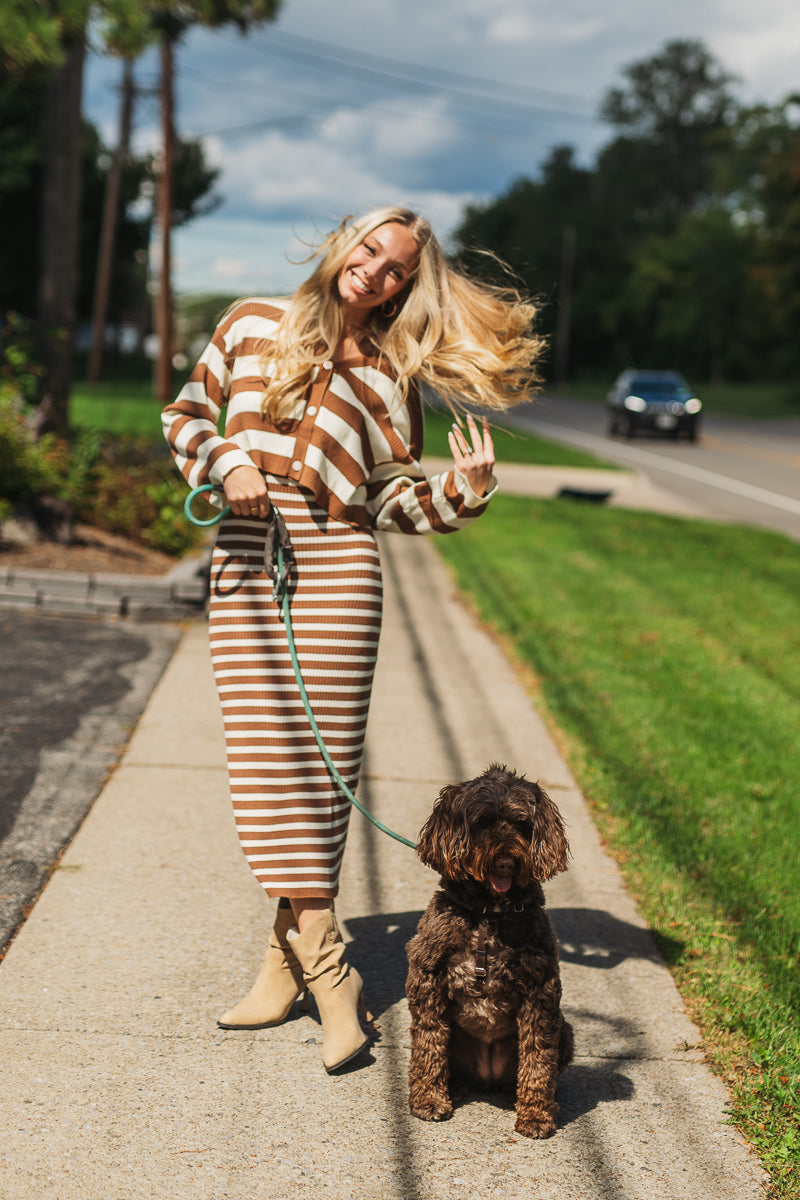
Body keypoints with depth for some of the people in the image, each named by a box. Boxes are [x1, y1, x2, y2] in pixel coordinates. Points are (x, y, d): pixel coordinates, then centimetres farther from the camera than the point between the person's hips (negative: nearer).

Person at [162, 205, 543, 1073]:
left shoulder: (390, 374, 10)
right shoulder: (252, 327, 13)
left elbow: (395, 498, 8)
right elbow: (186, 414, 18)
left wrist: (460, 492, -12)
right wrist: (225, 463, -1)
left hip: (336, 571, -1)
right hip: (245, 569, 1)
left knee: (322, 759, -3)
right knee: (268, 758, -4)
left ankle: (289, 953, 8)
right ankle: (329, 973, 1)